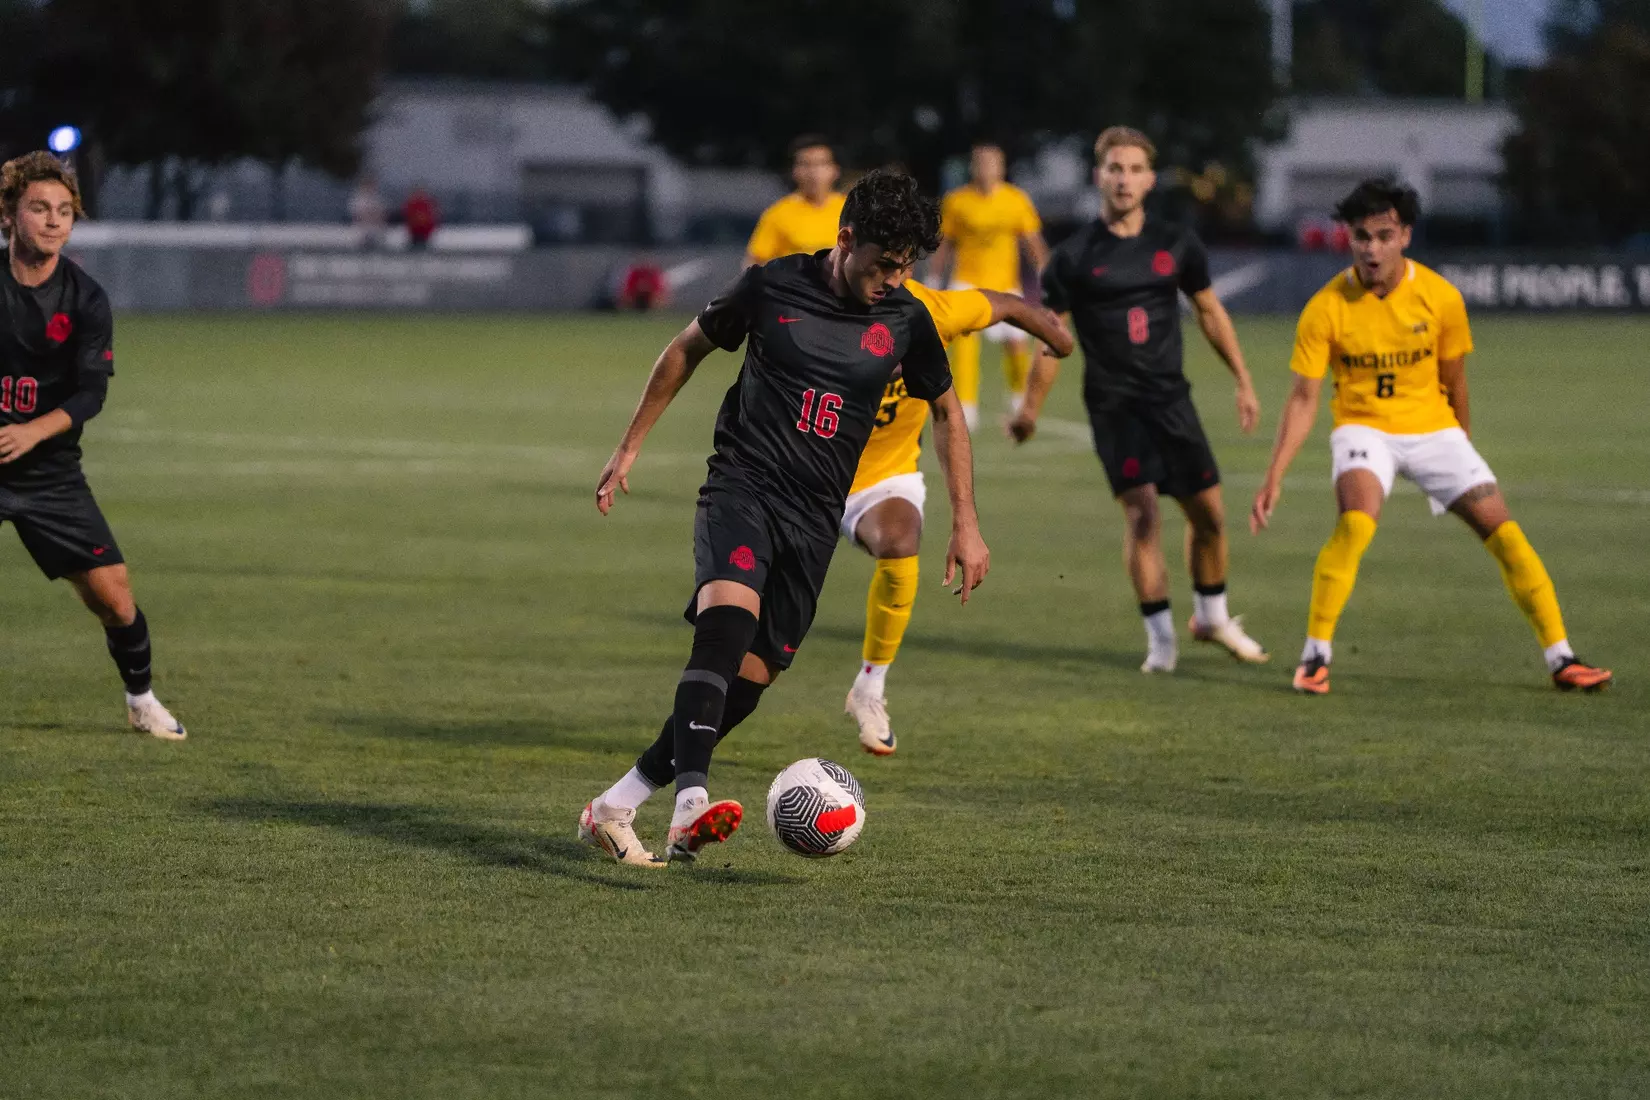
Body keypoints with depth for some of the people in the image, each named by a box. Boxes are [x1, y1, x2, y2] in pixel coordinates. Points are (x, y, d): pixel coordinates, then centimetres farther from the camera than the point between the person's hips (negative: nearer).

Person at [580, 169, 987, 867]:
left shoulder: (906, 321, 4)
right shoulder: (772, 286, -3)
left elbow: (947, 414, 18)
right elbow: (687, 350, 12)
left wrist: (966, 524, 12)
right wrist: (629, 449, 12)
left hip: (814, 520, 4)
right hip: (742, 487, -4)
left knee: (749, 680, -1)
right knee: (729, 616, -32)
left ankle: (613, 809, 11)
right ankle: (691, 803, -45)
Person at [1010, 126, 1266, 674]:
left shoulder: (1177, 245, 3)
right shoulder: (1074, 256, -5)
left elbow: (1210, 312, 15)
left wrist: (1243, 381, 13)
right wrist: (1030, 410, 4)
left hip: (1171, 397, 4)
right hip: (1113, 403, -3)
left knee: (1208, 513, 6)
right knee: (1141, 510, -17)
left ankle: (1212, 616, 30)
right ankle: (1160, 635, -8)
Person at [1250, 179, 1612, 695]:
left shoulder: (1441, 297, -9)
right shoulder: (1326, 308, -14)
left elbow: (1454, 382, 6)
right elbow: (1304, 397, -10)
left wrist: (1462, 448, 16)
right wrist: (1274, 476, -18)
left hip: (1433, 428, 2)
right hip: (1365, 428, -2)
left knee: (1505, 532, -6)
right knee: (1355, 522, -31)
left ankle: (1560, 657, 5)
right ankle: (1315, 657, -21)